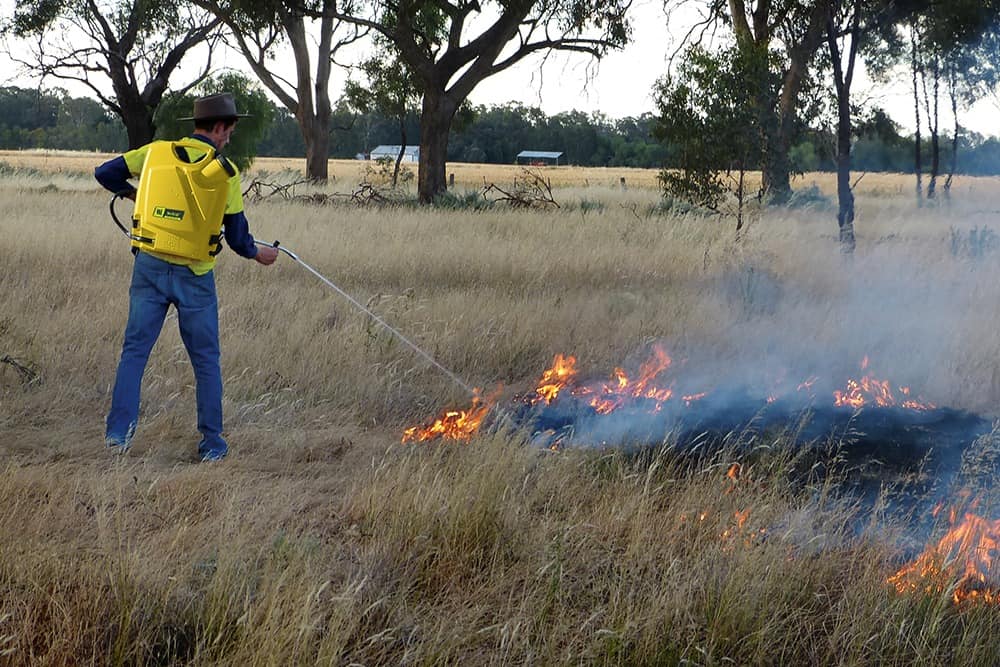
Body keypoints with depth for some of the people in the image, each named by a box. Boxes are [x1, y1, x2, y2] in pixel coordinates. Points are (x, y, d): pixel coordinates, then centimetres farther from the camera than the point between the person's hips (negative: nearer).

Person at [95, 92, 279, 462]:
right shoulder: (226, 172, -4)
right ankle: (212, 444, 14)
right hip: (194, 276, -2)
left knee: (134, 350, 8)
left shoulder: (157, 152, 2)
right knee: (206, 360, 9)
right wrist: (258, 253, 20)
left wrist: (133, 193, 25)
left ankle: (119, 431, 0)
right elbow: (237, 238, -1)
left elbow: (105, 174, 6)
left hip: (150, 266, 2)